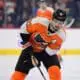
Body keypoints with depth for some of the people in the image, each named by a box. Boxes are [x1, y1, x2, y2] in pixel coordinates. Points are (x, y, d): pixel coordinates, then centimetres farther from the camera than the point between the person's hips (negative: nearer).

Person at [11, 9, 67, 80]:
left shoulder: (61, 35, -25)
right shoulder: (40, 22, -30)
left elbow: (51, 51, -21)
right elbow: (25, 27, -14)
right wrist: (26, 42, -14)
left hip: (47, 51, 0)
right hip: (31, 48, 0)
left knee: (55, 69, -21)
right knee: (20, 70, -1)